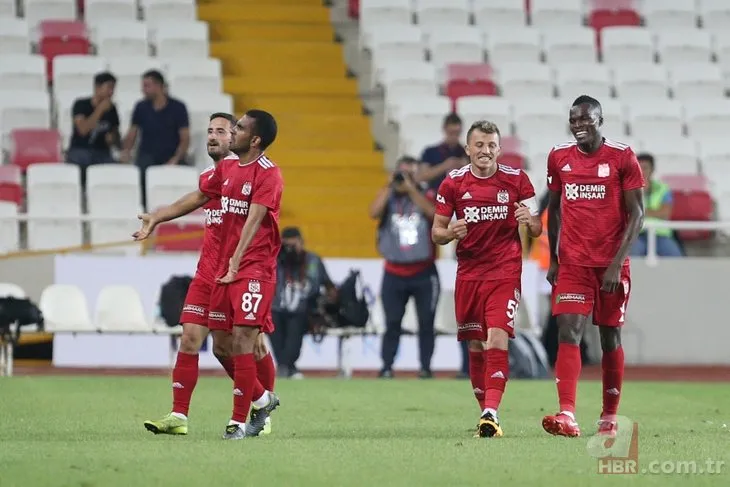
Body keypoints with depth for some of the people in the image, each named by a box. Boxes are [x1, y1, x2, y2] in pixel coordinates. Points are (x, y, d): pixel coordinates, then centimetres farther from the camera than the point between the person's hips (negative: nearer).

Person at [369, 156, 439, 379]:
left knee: (426, 323, 1)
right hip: (394, 274, 0)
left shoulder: (426, 196, 5)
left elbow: (431, 212, -17)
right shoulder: (388, 197, 5)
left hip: (424, 273, 0)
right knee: (392, 323, -2)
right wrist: (391, 186, -13)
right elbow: (374, 212, -14)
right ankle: (386, 367, -1)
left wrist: (411, 188, -18)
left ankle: (425, 368, 6)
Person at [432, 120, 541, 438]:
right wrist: (449, 233, -17)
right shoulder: (453, 183, 3)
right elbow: (436, 231, 6)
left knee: (497, 339, -17)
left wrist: (529, 221, -19)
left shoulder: (516, 180, 0)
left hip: (505, 272, -2)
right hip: (468, 273, 3)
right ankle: (485, 411, 15)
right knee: (475, 346, 5)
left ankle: (491, 413, -25)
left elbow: (537, 231, 5)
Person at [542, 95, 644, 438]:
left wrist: (617, 263, -14)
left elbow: (636, 214, -6)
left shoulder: (622, 158, -5)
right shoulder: (559, 157, 6)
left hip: (611, 264, -2)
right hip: (572, 264, 2)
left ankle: (610, 417, 21)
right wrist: (553, 259, 12)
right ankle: (567, 416, -24)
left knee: (610, 338, 7)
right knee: (568, 332, -13)